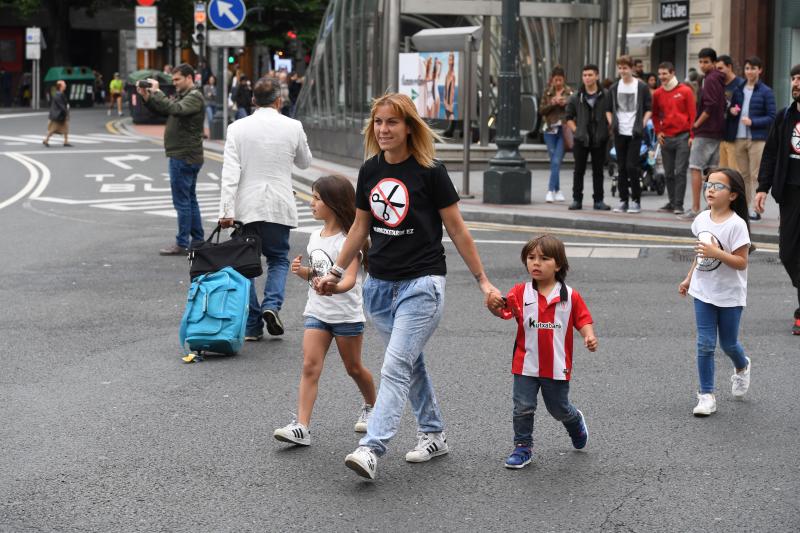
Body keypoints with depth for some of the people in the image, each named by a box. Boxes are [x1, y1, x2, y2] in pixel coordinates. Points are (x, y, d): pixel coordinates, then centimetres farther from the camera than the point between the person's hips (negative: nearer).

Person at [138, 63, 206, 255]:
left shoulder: (194, 97, -13)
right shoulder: (182, 96, 18)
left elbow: (175, 109, -30)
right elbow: (160, 110, 17)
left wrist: (157, 92, -22)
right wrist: (146, 96, 3)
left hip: (184, 158, -10)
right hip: (184, 156, 10)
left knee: (182, 201, -7)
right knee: (190, 199, 15)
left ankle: (182, 244, -5)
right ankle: (197, 240, 21)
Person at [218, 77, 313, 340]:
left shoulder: (237, 128, -3)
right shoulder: (292, 127, -1)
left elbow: (230, 172, -11)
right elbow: (304, 162, 16)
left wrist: (226, 209, -13)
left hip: (246, 208, 0)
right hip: (278, 206, 0)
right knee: (278, 258, 17)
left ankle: (252, 325, 7)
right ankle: (271, 305, -8)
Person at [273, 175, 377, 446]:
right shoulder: (315, 237, 9)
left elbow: (350, 279, -26)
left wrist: (332, 287, -47)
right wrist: (302, 271, -2)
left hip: (346, 314, -5)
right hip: (317, 312, 5)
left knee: (354, 367, 11)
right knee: (310, 367, -8)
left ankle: (371, 406, 39)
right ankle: (301, 427, -15)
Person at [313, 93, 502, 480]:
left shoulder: (430, 172, -10)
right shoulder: (370, 170, 5)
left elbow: (457, 230, -5)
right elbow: (360, 227, 17)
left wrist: (482, 281, -3)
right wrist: (336, 272, 14)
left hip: (421, 284, -6)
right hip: (380, 284, 6)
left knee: (396, 367, -14)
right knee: (410, 363, 16)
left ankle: (371, 449, -22)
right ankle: (433, 434, 30)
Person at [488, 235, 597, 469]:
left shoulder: (570, 296, -5)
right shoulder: (521, 293, -5)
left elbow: (583, 319, 1)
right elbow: (505, 309, -16)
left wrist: (589, 336, -18)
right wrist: (494, 305, -38)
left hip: (557, 367, 0)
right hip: (526, 365, 0)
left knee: (559, 409, 15)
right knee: (523, 408, -1)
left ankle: (576, 423, 47)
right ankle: (523, 448, 14)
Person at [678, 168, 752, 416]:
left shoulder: (736, 225, -19)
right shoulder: (702, 219, 0)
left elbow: (741, 262, -21)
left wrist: (716, 253, -33)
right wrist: (689, 279, 18)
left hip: (730, 295, -4)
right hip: (704, 291, 4)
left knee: (728, 343, 12)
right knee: (705, 344, 0)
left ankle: (742, 368, 46)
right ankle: (706, 396, 5)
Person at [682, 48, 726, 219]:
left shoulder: (710, 79, -12)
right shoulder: (718, 79, 18)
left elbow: (710, 106, -20)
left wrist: (697, 123, -11)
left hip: (705, 131, -10)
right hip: (716, 131, 10)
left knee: (695, 168, -9)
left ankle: (695, 209, -13)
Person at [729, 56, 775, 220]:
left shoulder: (766, 92, -2)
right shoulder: (739, 90, 13)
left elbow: (771, 117, -4)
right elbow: (733, 109, 24)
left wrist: (753, 122, -16)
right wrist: (732, 111, 0)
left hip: (757, 139, -5)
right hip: (740, 138, 5)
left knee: (755, 176, -6)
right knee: (743, 175, 8)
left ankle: (754, 209, -4)